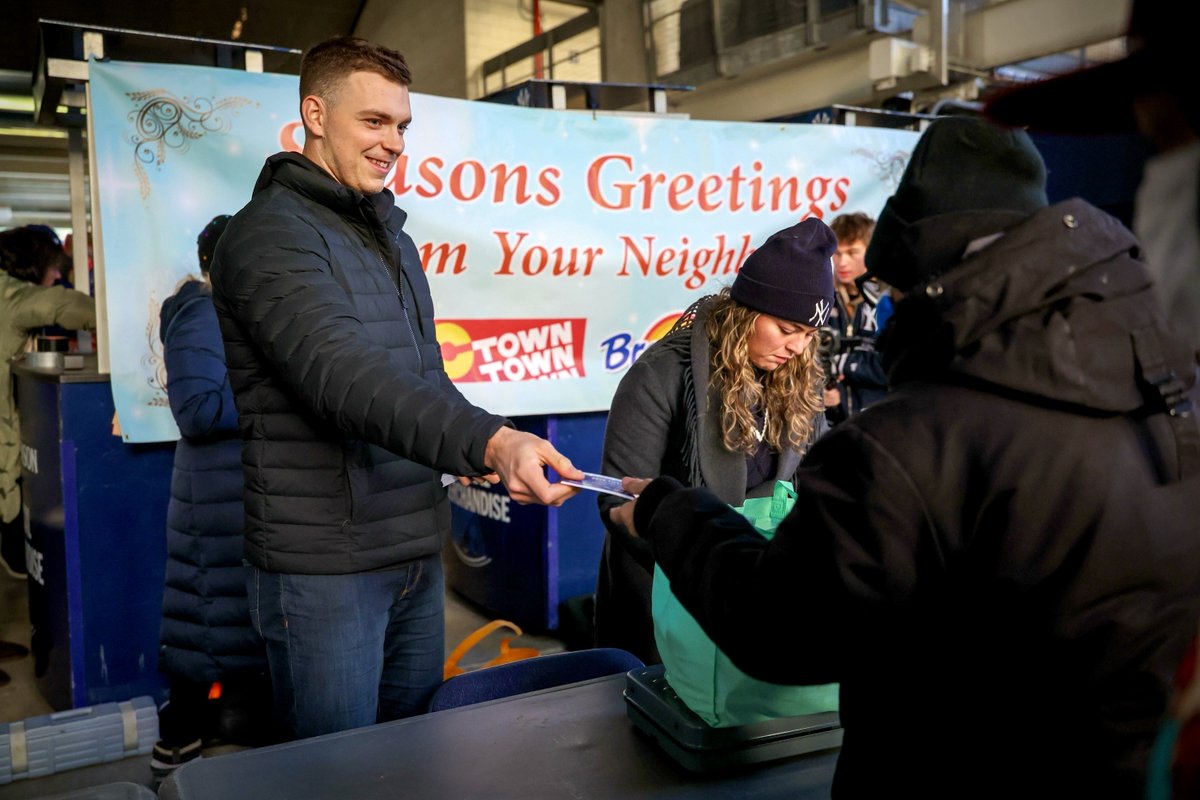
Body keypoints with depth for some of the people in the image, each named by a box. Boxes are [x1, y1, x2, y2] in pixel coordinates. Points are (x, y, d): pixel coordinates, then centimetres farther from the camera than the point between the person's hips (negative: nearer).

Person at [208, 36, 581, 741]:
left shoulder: (391, 234, 15)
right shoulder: (270, 233, -13)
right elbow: (342, 373, -30)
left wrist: (477, 453, 3)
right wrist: (488, 440, -42)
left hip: (419, 550, 8)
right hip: (326, 562, -8)